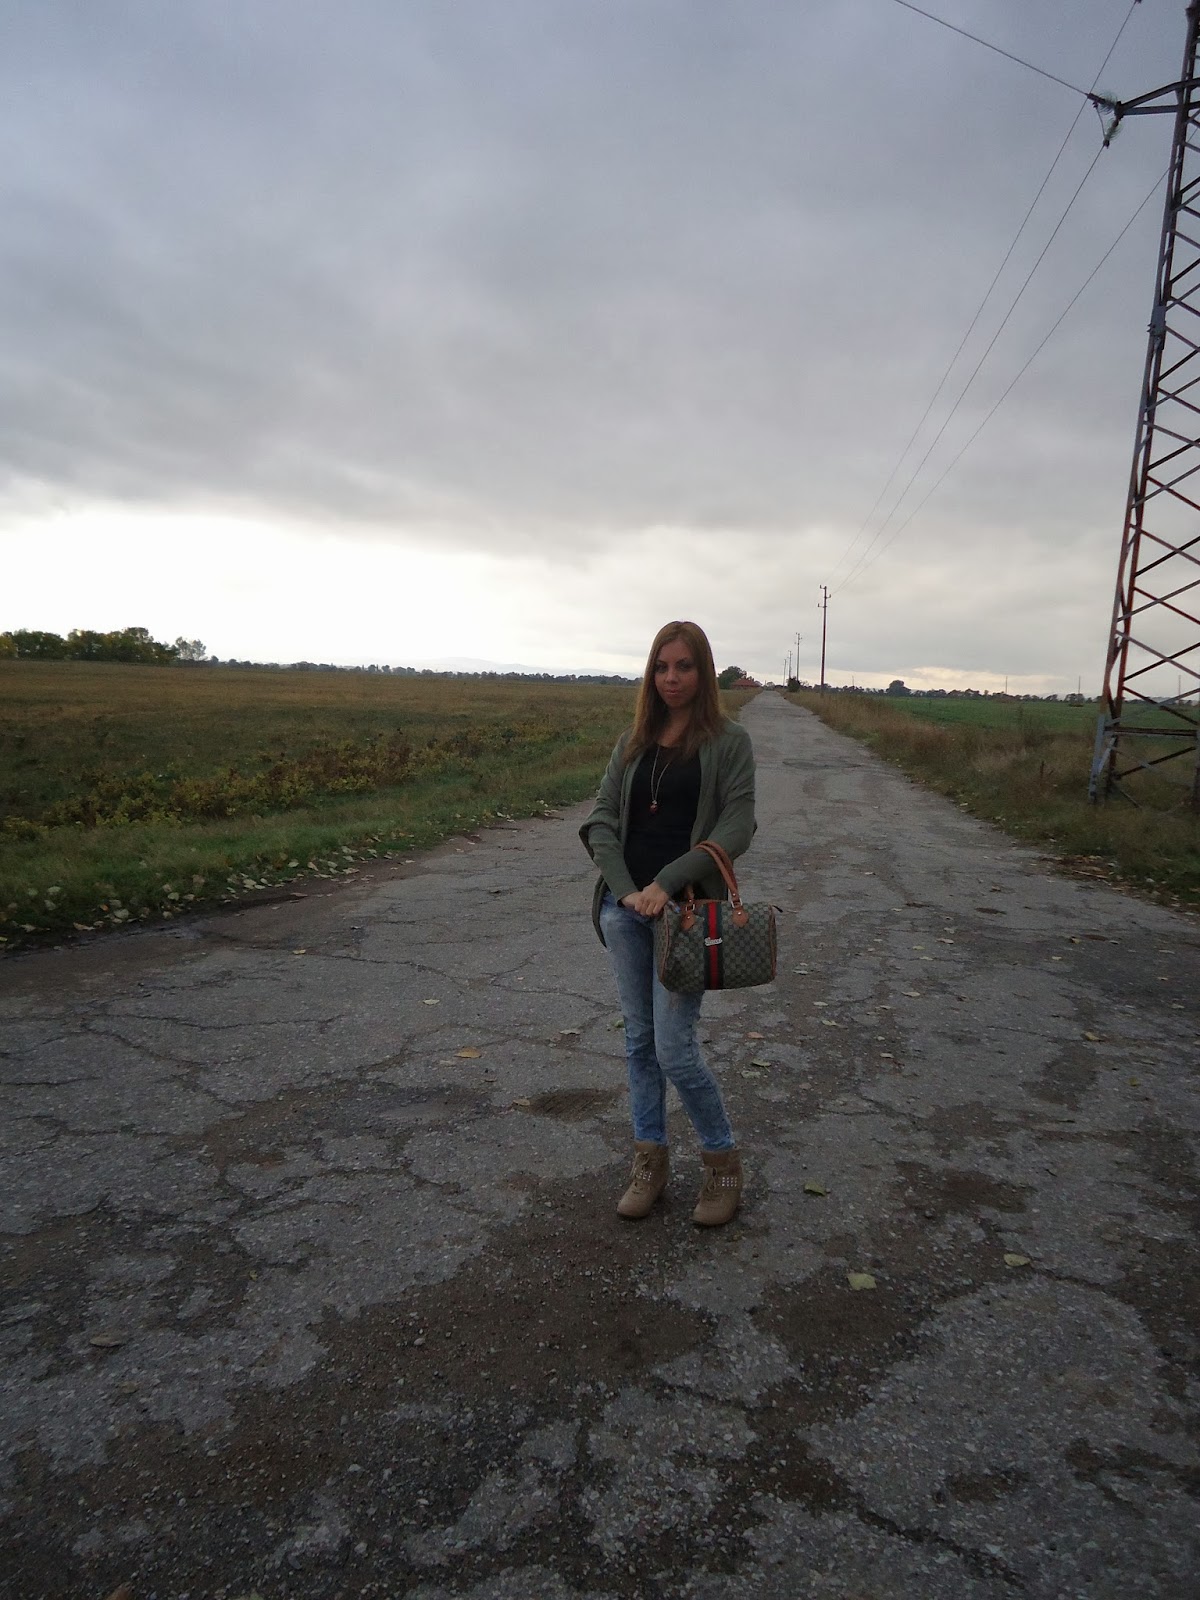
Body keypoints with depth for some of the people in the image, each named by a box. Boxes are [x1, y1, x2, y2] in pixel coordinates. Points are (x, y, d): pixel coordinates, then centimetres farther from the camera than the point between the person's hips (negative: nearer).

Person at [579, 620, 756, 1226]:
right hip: (625, 906, 5)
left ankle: (723, 1160, 19)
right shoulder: (634, 740, 10)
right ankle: (649, 1159, 27)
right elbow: (601, 818, 5)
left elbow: (736, 828, -10)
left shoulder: (728, 740, -2)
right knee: (639, 1038, 12)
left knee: (674, 1049, -4)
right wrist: (624, 889, -9)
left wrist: (667, 883, -17)